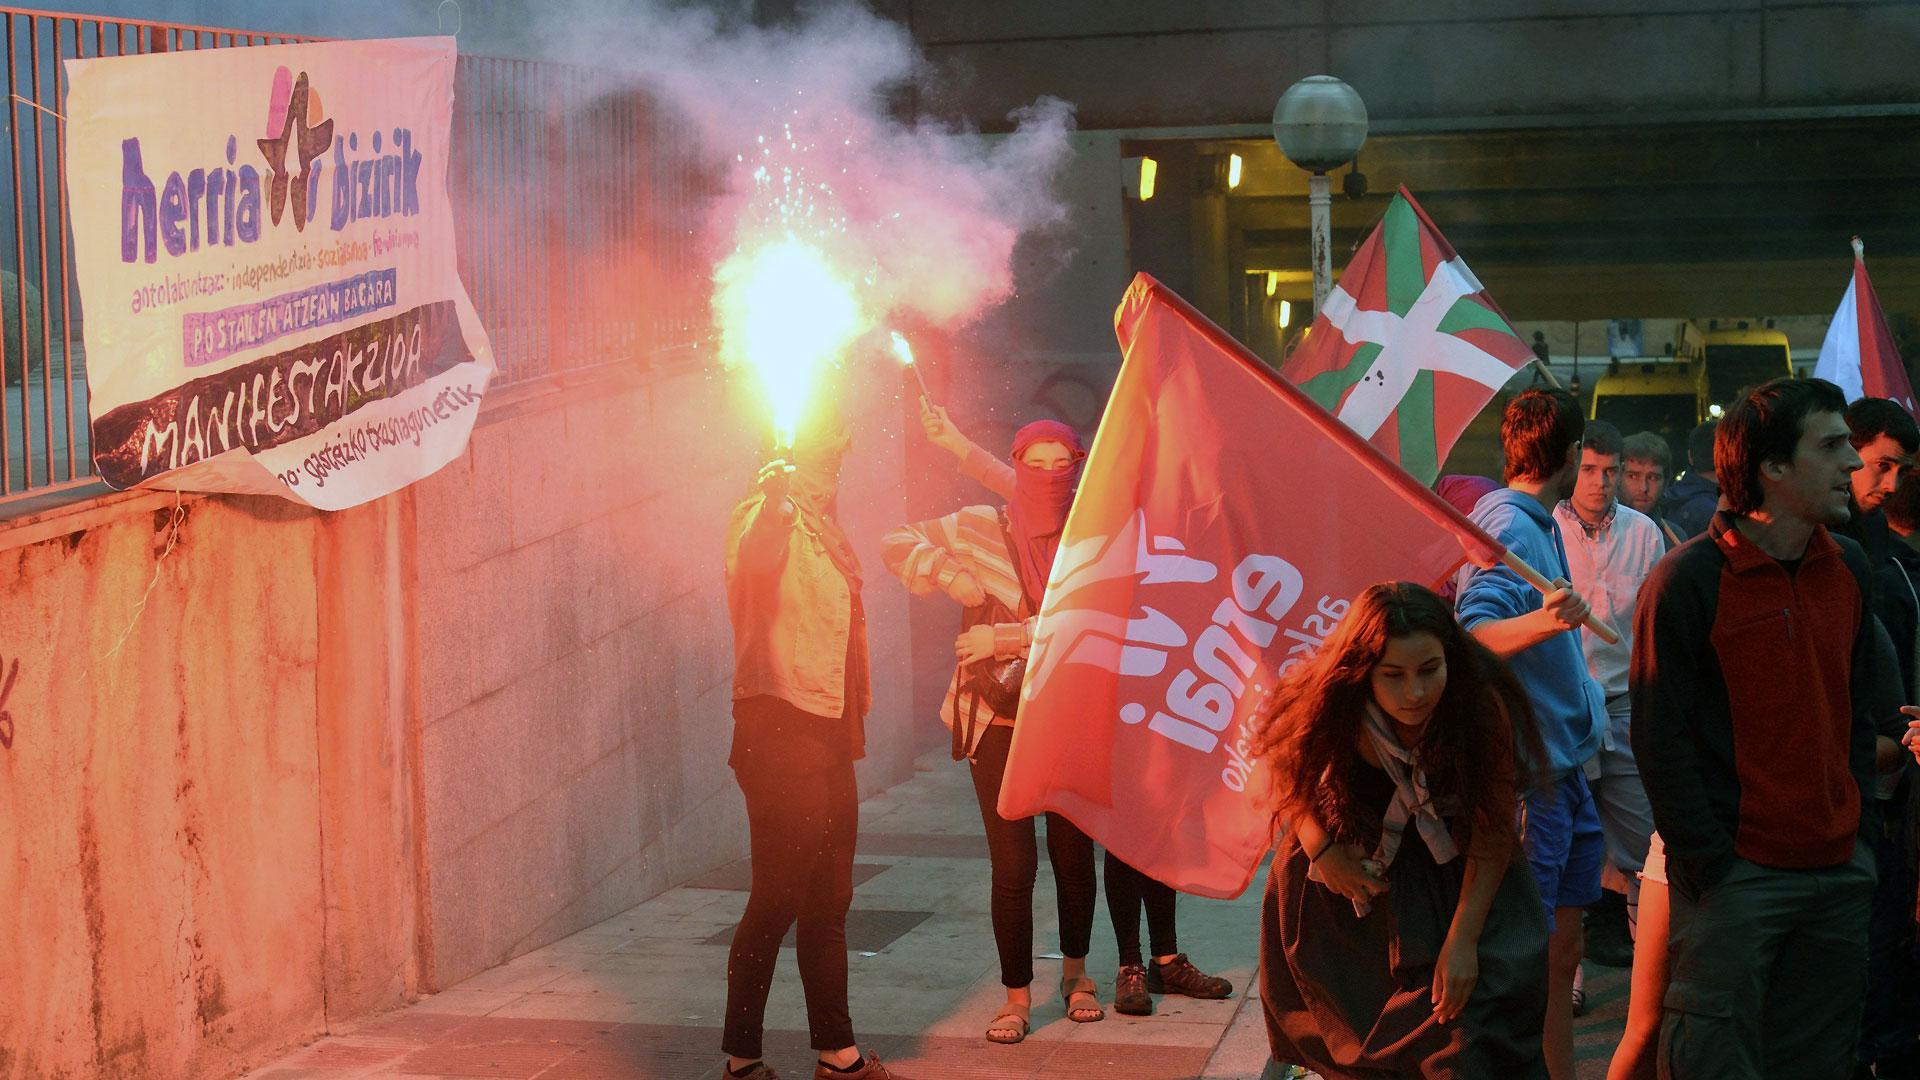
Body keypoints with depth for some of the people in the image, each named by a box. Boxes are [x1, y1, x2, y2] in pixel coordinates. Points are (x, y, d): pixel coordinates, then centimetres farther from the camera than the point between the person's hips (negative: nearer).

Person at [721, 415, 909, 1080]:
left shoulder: (824, 525, 17)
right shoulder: (765, 513, -11)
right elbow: (754, 566, -35)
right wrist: (775, 508, -49)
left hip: (828, 732, 9)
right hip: (779, 728, -9)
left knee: (828, 900, 14)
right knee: (776, 900, -7)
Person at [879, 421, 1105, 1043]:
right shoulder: (980, 528, 1)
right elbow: (896, 546, 4)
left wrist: (1004, 638, -23)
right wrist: (954, 577, -13)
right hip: (997, 720, 0)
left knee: (1074, 856, 12)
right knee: (1013, 868, -2)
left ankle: (1076, 972, 34)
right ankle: (1017, 996, 10)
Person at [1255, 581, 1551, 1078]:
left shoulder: (1481, 707, -29)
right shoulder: (1329, 711, -26)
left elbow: (1494, 833, -20)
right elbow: (1290, 782, -5)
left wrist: (1462, 940, -22)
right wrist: (1322, 851, -21)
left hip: (1454, 876, -1)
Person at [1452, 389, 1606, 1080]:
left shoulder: (1539, 524, 15)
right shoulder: (1507, 525, -17)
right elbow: (1474, 633, -33)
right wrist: (1543, 622, -51)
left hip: (1561, 764, 10)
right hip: (1529, 773, -10)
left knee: (1560, 953, 13)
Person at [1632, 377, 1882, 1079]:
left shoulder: (1849, 569, 9)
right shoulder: (1687, 582, -10)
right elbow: (1661, 739, -9)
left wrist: (1860, 830, 10)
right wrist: (1707, 864, -13)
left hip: (1839, 875, 6)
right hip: (1735, 876, -6)